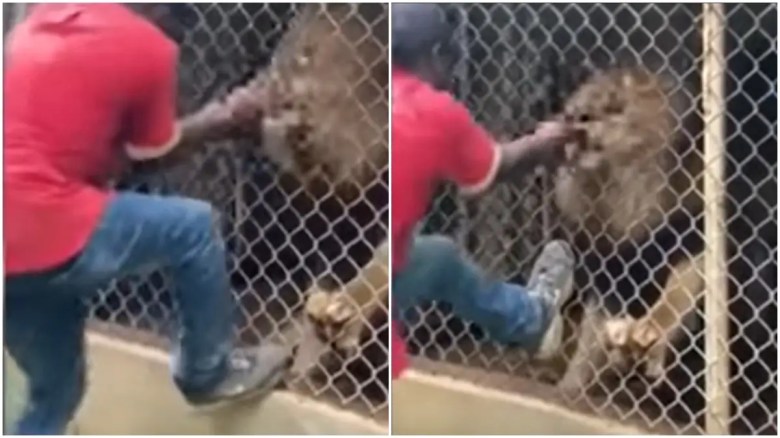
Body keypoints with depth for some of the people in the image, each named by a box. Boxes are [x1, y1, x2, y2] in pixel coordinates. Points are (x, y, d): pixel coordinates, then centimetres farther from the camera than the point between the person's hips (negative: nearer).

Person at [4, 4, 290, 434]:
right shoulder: (148, 46, -4)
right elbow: (154, 153, 9)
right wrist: (219, 121, 27)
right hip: (43, 233, -8)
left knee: (54, 395, 21)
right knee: (194, 227, 11)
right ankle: (208, 372, 27)